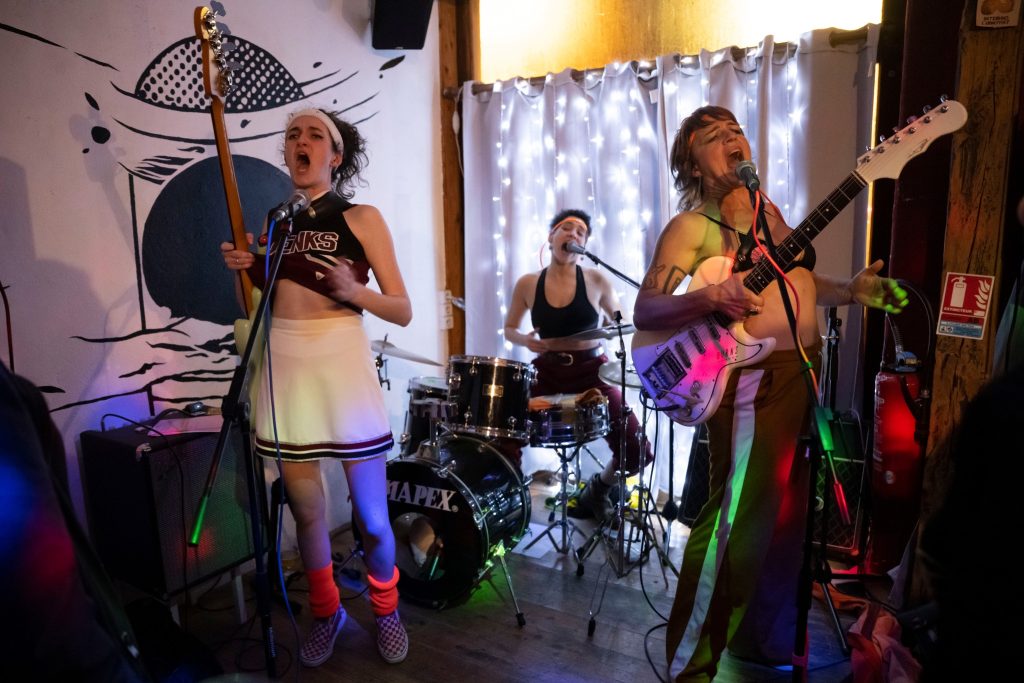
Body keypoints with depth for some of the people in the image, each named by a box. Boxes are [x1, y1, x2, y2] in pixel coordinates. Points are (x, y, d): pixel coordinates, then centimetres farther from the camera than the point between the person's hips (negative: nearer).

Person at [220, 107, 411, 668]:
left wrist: (353, 291, -19)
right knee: (306, 510, 11)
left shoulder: (362, 218, 1)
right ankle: (326, 613, 34)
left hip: (343, 364, -3)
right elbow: (260, 309, 19)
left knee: (372, 516, 3)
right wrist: (243, 271, 1)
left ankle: (386, 612, 28)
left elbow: (403, 311, -2)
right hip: (284, 368, 4)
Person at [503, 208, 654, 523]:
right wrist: (525, 339, -9)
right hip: (546, 373, 1)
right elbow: (509, 329, 13)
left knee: (636, 451, -10)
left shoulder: (596, 280, -2)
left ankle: (598, 488, 24)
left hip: (592, 372, 0)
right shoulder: (527, 284, 0)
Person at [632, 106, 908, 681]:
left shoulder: (768, 211, 15)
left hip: (804, 373, 9)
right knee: (738, 519, -6)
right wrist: (709, 297, -34)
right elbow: (644, 310, -18)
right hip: (752, 379, -8)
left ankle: (766, 636, 39)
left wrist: (849, 290, 8)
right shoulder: (692, 226, -10)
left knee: (789, 512, 18)